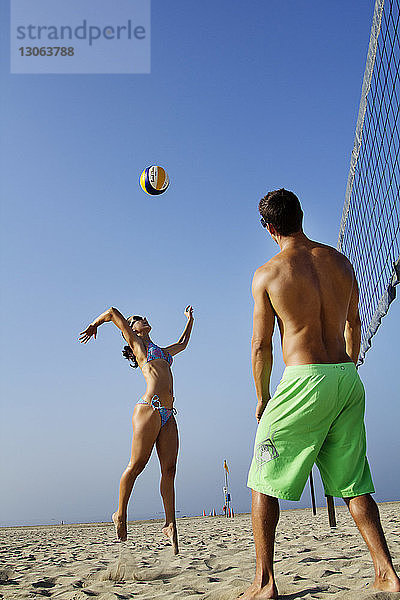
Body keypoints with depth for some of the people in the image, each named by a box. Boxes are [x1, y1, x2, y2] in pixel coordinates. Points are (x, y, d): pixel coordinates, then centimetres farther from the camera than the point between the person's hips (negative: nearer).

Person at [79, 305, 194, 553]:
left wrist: (190, 320, 54)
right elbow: (113, 312, 7)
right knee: (136, 465, -2)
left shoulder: (161, 351, 30)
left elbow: (182, 344, 48)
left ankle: (170, 524, 4)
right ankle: (121, 515, 18)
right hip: (149, 409, -6)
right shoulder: (136, 344, 10)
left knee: (169, 469, 0)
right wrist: (94, 325, 23)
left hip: (167, 414, 6)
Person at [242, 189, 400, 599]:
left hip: (304, 380, -5)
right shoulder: (340, 262, 9)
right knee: (353, 485, 18)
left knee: (263, 482, 9)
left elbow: (261, 345, -4)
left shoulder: (268, 274, -5)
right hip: (348, 380, 6)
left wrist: (262, 397, 9)